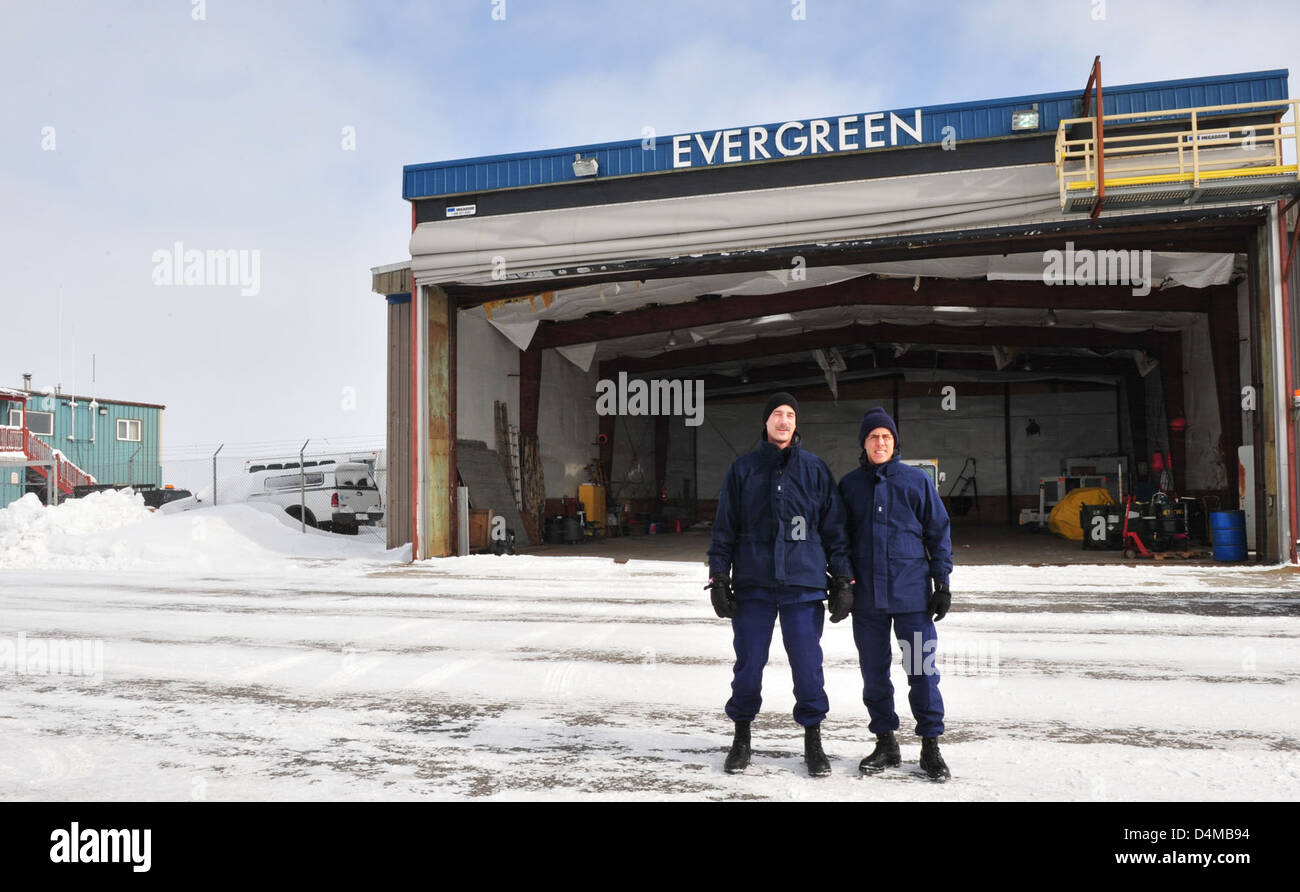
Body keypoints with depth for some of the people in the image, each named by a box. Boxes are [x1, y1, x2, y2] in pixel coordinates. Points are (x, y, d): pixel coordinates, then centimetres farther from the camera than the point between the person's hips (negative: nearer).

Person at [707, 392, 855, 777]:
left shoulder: (815, 469, 6)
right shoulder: (743, 469, 6)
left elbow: (834, 528, 8)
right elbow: (724, 528, 7)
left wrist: (843, 580, 5)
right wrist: (718, 578, 1)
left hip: (803, 585, 0)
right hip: (752, 586, 0)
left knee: (807, 665, 2)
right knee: (748, 664, 6)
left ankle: (813, 739, 20)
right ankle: (741, 737, 24)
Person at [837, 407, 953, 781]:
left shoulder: (917, 481, 1)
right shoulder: (849, 484, 6)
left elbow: (939, 532, 5)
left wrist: (942, 584, 1)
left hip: (912, 593, -2)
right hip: (866, 596, 2)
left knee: (922, 670, 1)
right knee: (874, 673, 8)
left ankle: (930, 746, 14)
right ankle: (886, 743, 22)